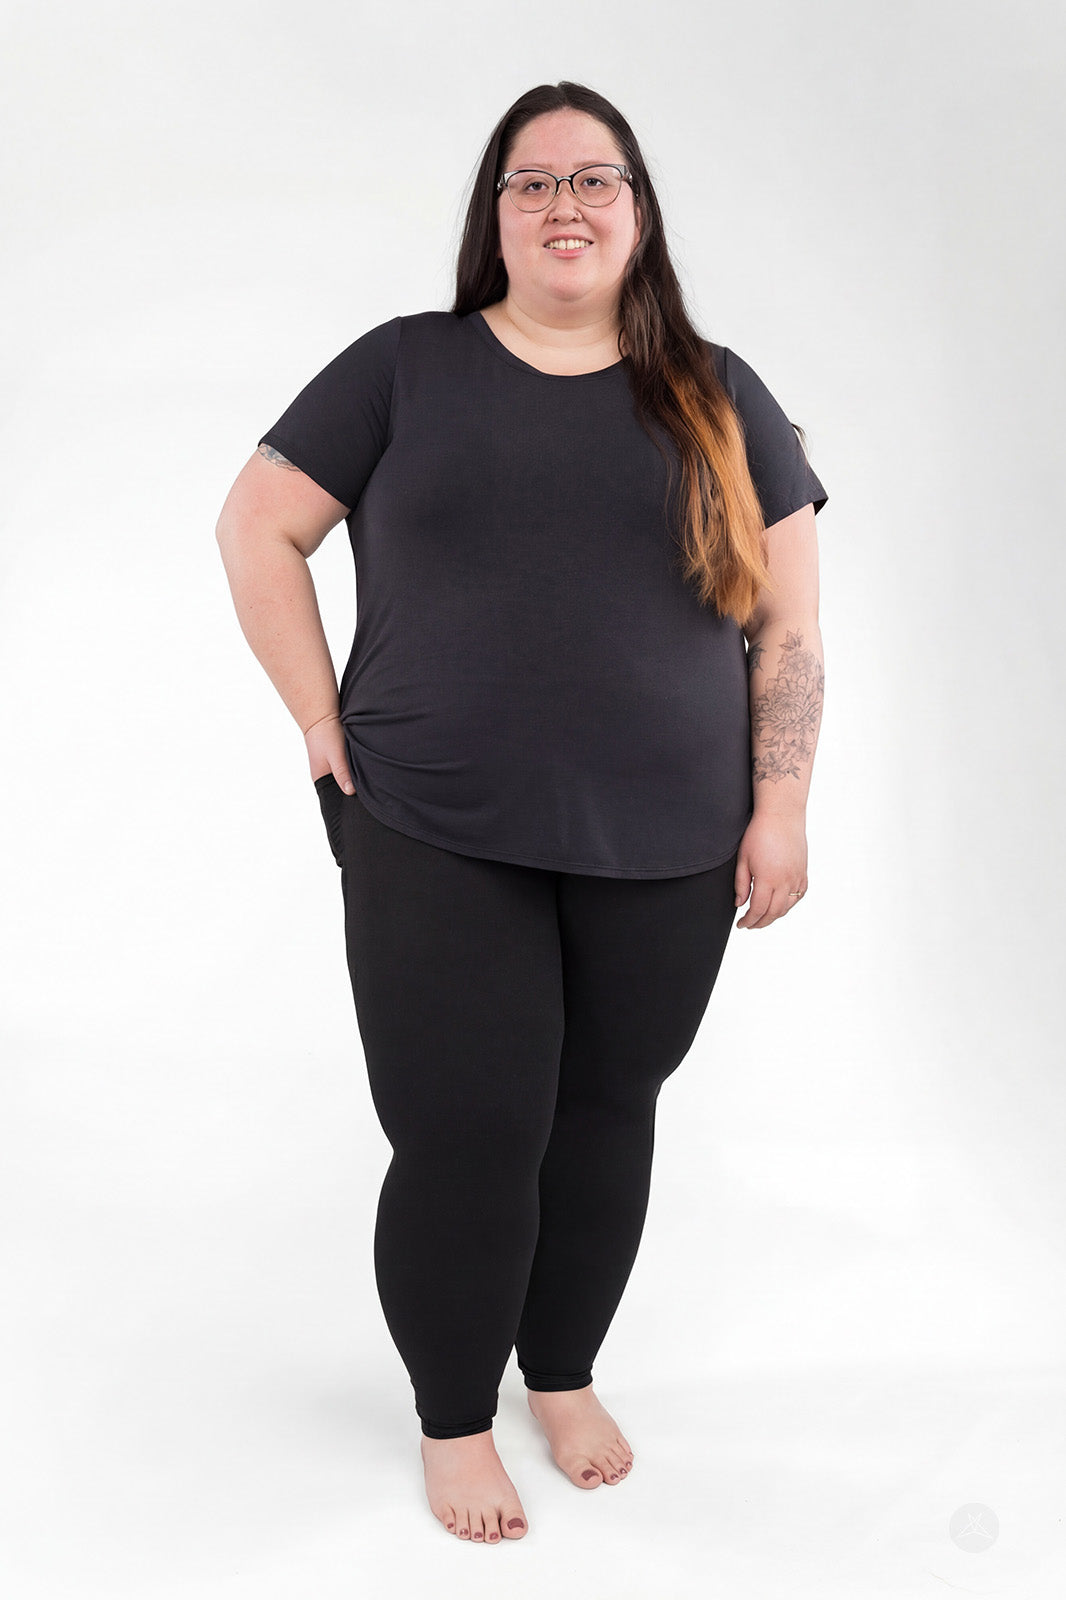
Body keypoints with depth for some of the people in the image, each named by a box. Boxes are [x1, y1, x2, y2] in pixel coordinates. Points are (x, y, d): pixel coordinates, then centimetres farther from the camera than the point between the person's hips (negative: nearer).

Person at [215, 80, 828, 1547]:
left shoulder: (718, 398, 7)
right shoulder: (404, 369, 3)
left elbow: (788, 618, 7)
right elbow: (256, 528, 4)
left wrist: (781, 810, 0)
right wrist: (326, 727, -3)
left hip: (664, 857, 2)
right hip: (438, 849, -2)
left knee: (607, 1115, 12)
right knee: (463, 1140, 1)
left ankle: (565, 1374, 36)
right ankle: (455, 1421, 23)